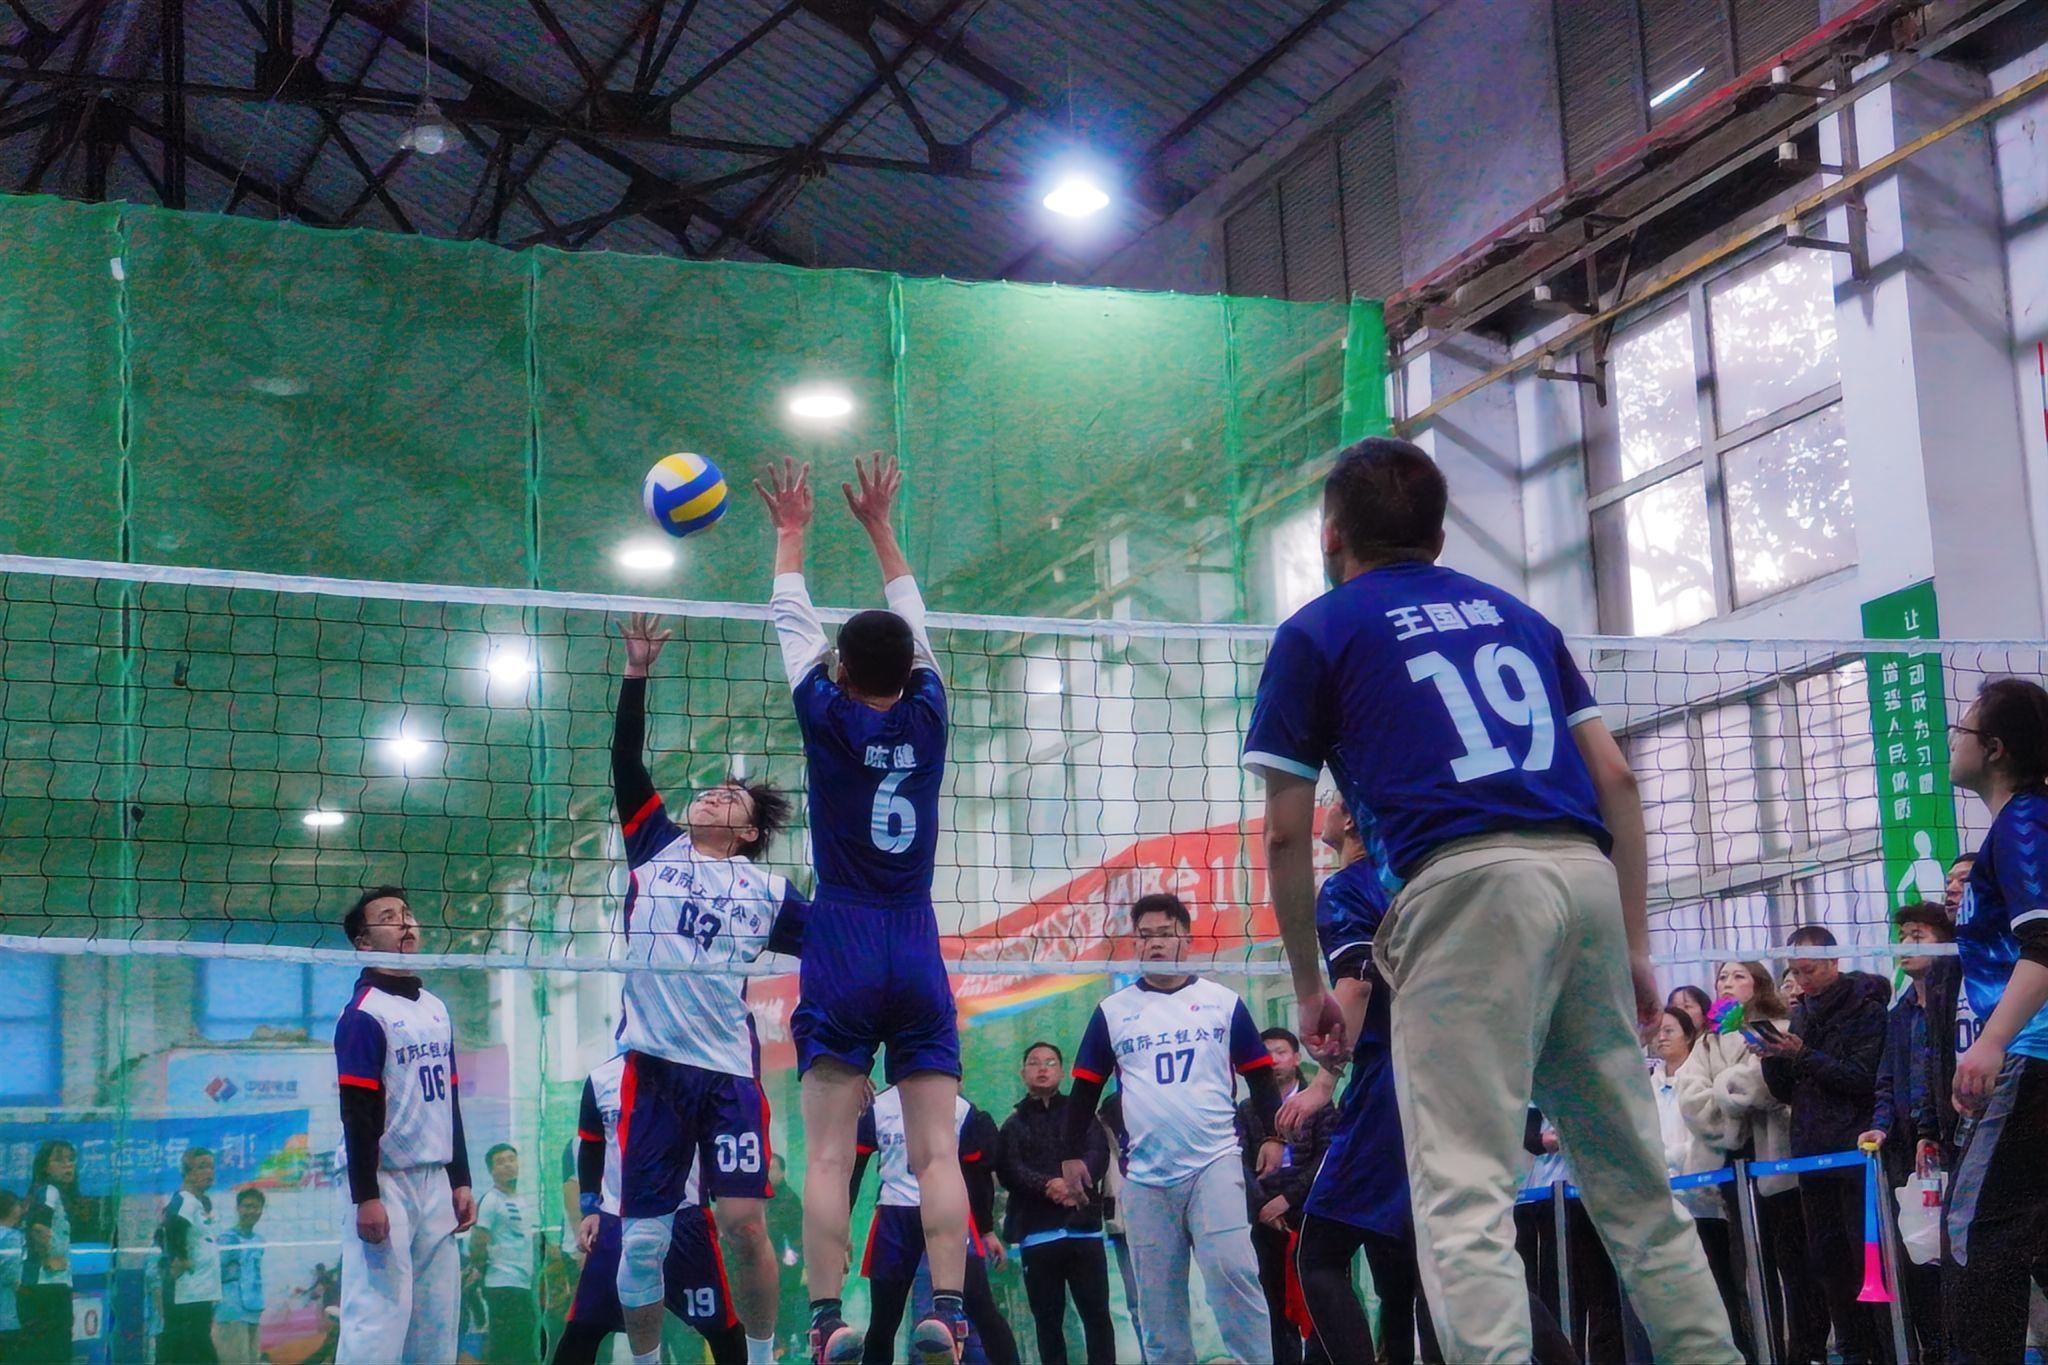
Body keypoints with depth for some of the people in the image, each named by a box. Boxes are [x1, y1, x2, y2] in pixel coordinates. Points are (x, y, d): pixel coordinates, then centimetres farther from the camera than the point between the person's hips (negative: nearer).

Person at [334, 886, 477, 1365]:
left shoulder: (436, 1009, 15)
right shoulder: (363, 1013, -9)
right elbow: (357, 1111, -14)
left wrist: (461, 1180, 15)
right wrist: (365, 1196, -19)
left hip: (435, 1182, 8)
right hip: (385, 1184, -8)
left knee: (439, 1313, 8)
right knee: (379, 1312, -11)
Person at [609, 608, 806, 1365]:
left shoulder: (769, 892, 11)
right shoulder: (656, 846, 13)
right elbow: (627, 761, 6)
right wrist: (636, 673, -1)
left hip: (730, 1069, 0)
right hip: (655, 1065, 1)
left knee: (745, 1224, -10)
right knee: (642, 1239, 2)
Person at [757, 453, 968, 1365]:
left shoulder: (829, 717, -1)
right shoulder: (927, 714, 3)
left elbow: (793, 622, 14)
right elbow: (912, 621, 20)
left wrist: (791, 531, 29)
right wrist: (879, 526, 30)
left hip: (841, 962, -2)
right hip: (919, 957, 2)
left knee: (829, 1155, -6)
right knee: (937, 1151, -4)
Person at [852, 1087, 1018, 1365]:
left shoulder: (961, 1110, 5)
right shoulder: (876, 1109, 4)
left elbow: (978, 1173, 12)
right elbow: (853, 1169, 4)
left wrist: (987, 1230, 12)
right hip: (895, 1218, 1)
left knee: (982, 1307, -13)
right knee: (884, 1318, 7)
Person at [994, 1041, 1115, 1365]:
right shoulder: (1013, 1124, 15)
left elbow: (1098, 1155, -1)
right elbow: (1008, 1171, -1)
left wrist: (1072, 1181, -21)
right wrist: (1051, 1188, -18)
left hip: (1084, 1228, -1)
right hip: (1037, 1233, 1)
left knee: (1096, 1314, -2)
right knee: (1047, 1319, 3)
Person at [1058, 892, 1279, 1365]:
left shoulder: (1223, 1002, 7)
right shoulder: (1112, 1012, 9)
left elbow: (1260, 1074, 11)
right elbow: (1086, 1087, 14)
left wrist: (1273, 1135, 3)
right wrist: (1073, 1153, 10)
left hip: (1215, 1164, -2)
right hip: (1145, 1177, 2)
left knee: (1232, 1272, -15)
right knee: (1157, 1294, 3)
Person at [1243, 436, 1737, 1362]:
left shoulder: (1316, 633, 13)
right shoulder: (1513, 613, 26)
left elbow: (1286, 835, 8)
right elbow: (1615, 777, 19)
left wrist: (1309, 989, 17)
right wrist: (1633, 945, 21)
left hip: (1466, 882, -5)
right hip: (1586, 876, 6)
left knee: (1463, 1188, -8)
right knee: (1632, 1176, 13)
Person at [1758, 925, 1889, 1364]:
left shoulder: (1865, 1008, -5)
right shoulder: (1801, 1013, 16)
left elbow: (1863, 1077, -15)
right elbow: (1787, 1091, 15)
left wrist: (1802, 1056, -19)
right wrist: (1772, 1058, -4)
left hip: (1855, 1152, -7)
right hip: (1813, 1154, 7)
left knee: (1868, 1258, -7)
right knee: (1825, 1261, 8)